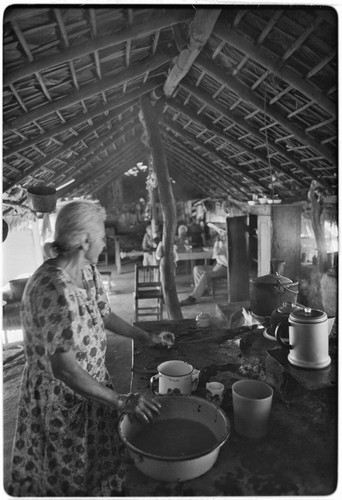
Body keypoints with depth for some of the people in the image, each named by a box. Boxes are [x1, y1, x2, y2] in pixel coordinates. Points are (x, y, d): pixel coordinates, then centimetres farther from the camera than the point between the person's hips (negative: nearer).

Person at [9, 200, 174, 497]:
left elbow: (105, 315, 8)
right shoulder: (54, 289, -33)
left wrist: (149, 338, 7)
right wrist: (121, 401, -26)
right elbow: (64, 368, -32)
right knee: (70, 477, 19)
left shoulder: (88, 272, -5)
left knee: (100, 461, 27)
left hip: (92, 386, 8)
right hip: (61, 397, -7)